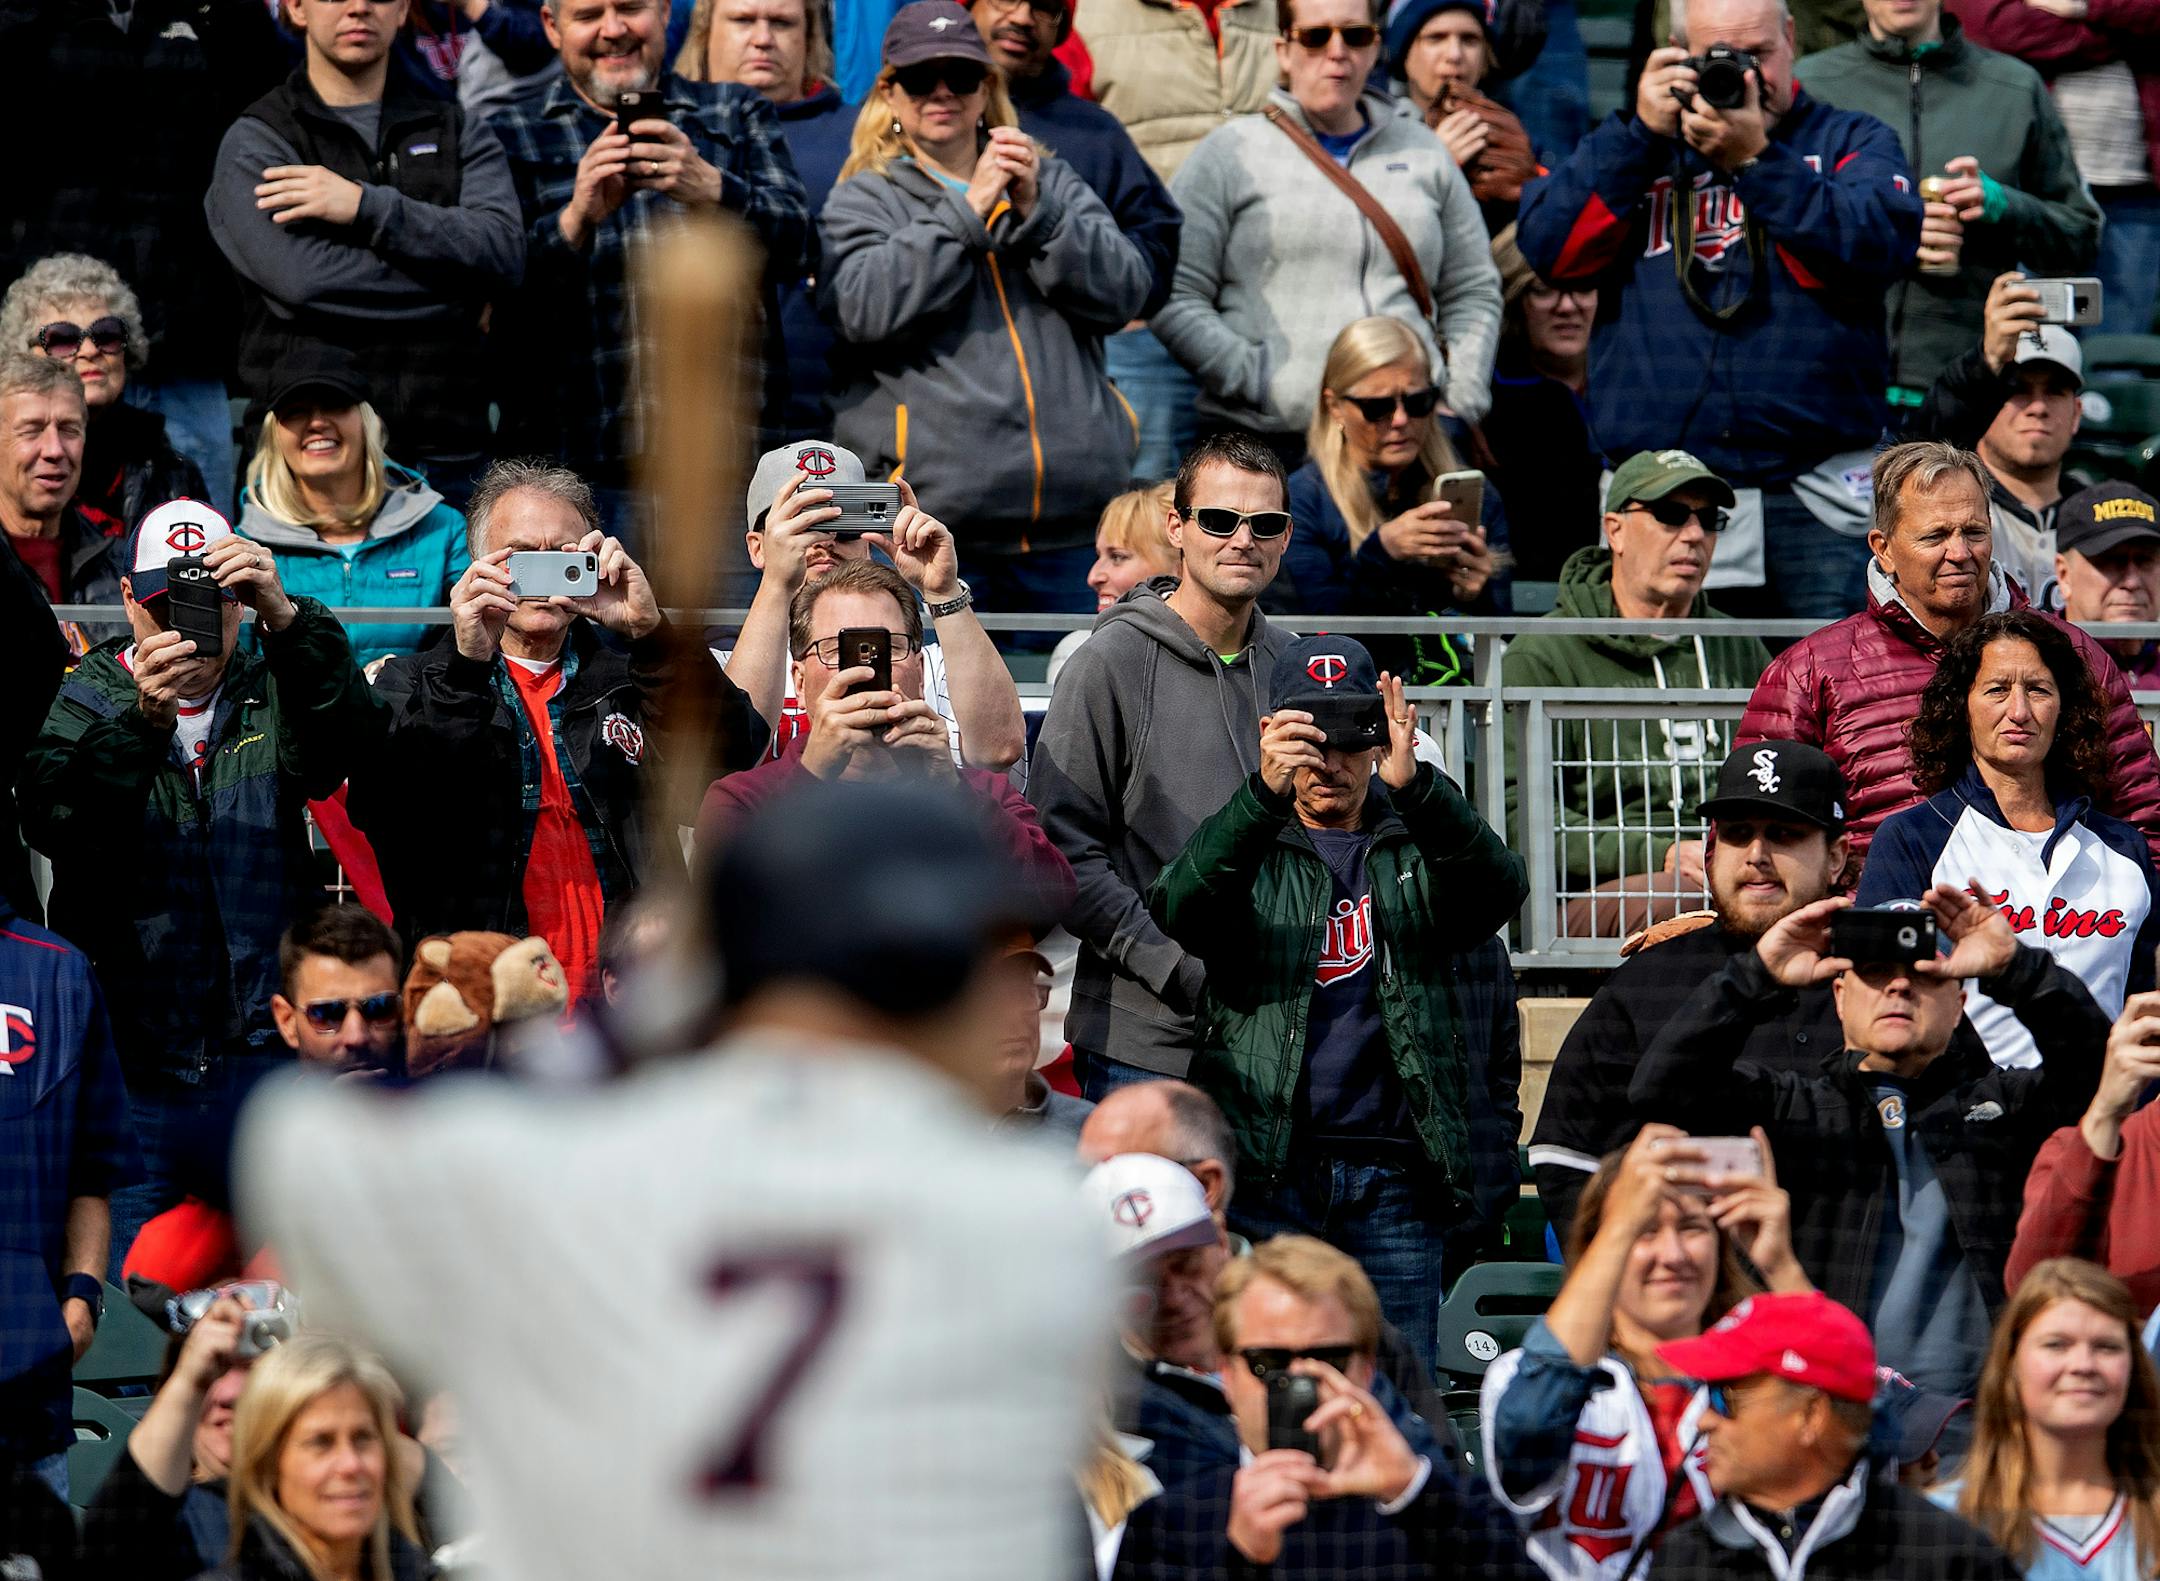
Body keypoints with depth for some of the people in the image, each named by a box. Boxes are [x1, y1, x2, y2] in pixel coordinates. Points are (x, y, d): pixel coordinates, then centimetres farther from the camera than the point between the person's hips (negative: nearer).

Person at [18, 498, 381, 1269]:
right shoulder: (85, 704, 2)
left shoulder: (274, 698, 6)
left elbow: (346, 739, -17)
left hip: (261, 1056, 1)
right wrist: (144, 719, -34)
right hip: (130, 1063, -1)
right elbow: (54, 822, -18)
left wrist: (286, 618, -33)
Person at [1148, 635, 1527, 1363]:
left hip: (1395, 1176, 1)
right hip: (1267, 1166, -1)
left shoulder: (1415, 846, 13)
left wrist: (1415, 785, -27)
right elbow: (1181, 909, -13)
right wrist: (1265, 792, -29)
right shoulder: (1249, 843, 10)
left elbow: (1500, 889, -9)